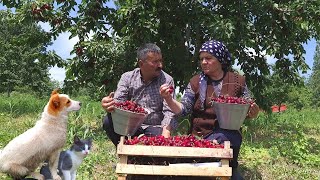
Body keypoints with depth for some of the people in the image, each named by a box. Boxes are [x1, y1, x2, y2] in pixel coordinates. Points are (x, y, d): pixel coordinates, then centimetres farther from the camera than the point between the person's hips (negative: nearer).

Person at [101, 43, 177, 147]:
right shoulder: (127, 78, 4)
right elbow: (118, 101, -4)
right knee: (108, 121, -24)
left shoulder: (167, 80, -1)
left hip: (154, 127, -2)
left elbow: (169, 111, -8)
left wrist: (166, 131, -28)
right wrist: (110, 105, -31)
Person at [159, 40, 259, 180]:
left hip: (227, 134, 0)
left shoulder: (238, 80, 6)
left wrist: (253, 113, -11)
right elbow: (183, 110, 1)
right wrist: (169, 99, -17)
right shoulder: (196, 82, 6)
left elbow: (247, 112, 13)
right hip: (200, 135, 0)